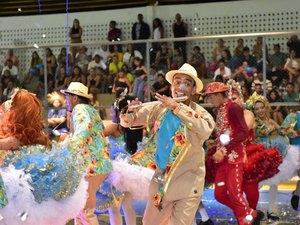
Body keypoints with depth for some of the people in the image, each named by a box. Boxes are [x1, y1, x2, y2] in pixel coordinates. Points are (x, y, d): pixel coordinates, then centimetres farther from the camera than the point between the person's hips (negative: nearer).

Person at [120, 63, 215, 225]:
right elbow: (127, 122, 4)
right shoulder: (160, 108, 1)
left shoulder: (199, 112, -9)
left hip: (188, 184, -4)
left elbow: (206, 130, -31)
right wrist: (130, 112, -20)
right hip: (161, 180, 4)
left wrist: (177, 107, -30)